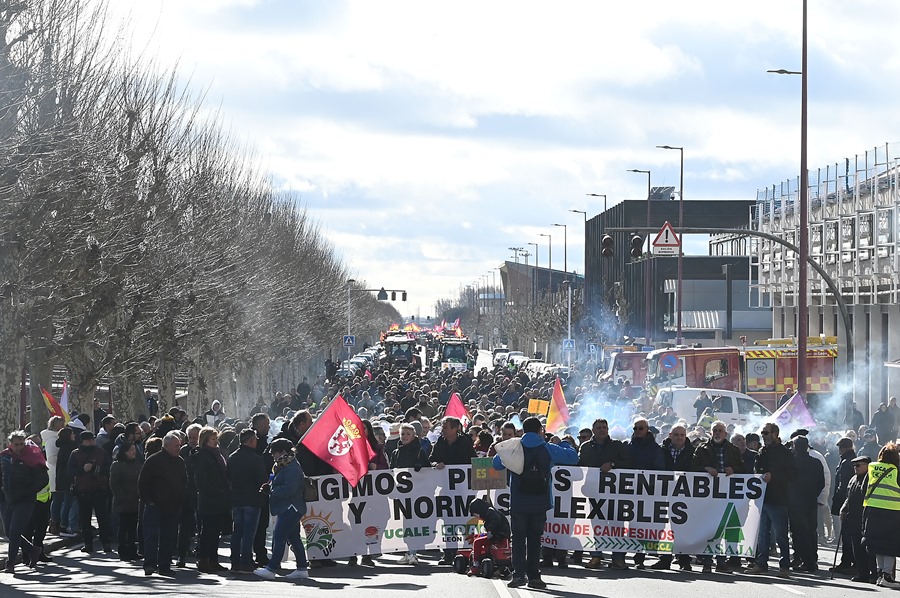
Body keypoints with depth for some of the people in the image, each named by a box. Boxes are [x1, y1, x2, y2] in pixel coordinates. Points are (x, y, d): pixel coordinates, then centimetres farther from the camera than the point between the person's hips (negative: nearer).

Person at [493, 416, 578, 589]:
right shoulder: (549, 449, -3)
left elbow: (496, 464, 7)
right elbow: (573, 457, 3)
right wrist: (564, 444, 22)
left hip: (518, 503, 0)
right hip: (540, 503, 0)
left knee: (518, 538, 6)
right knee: (534, 539, 9)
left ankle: (518, 574, -7)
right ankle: (533, 576, 6)